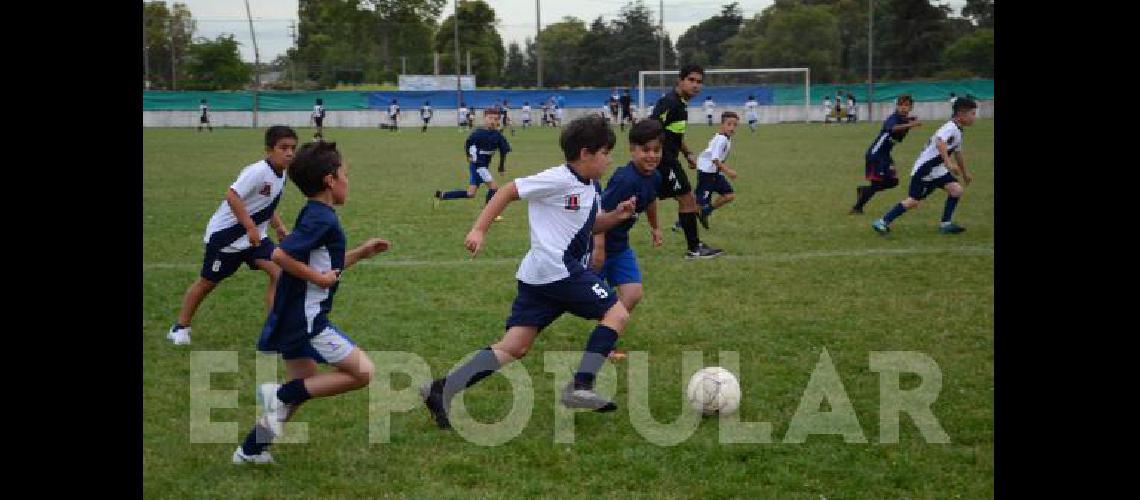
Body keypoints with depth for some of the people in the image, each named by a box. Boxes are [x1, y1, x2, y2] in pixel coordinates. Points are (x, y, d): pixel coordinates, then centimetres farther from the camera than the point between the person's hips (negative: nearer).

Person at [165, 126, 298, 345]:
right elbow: (232, 196, -35)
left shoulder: (280, 174, 1)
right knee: (208, 282, 9)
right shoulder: (258, 171, -26)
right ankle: (180, 328, 28)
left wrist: (278, 226, 9)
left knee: (278, 272, -13)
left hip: (255, 236, 7)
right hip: (226, 236, -7)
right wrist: (251, 228, -36)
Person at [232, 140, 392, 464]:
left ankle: (251, 449, 25)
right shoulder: (323, 219, -18)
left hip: (292, 319, 10)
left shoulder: (314, 216, 13)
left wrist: (361, 253, 17)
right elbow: (280, 255, -28)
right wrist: (317, 277, -19)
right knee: (363, 372, -9)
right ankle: (281, 396, -6)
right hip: (307, 320, -10)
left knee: (305, 386, 22)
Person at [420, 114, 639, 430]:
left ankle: (442, 390, -6)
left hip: (538, 278, 9)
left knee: (514, 347, 2)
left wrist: (616, 216, 11)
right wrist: (479, 230, -10)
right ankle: (580, 387, -8)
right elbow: (509, 191, -7)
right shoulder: (558, 179, -10)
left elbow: (590, 225, 31)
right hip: (558, 270, -9)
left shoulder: (590, 188, 18)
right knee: (617, 313, -3)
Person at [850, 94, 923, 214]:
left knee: (893, 181, 9)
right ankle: (857, 208, 7)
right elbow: (893, 128, -43)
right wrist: (910, 125, -59)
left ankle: (863, 190, 24)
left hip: (885, 155, 8)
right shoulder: (893, 118, -20)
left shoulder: (907, 120, 4)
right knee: (876, 184, -6)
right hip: (875, 154, -8)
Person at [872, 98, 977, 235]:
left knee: (957, 190, -8)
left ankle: (946, 224, -1)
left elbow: (958, 153, 28)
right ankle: (883, 222, 2)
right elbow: (940, 142, -41)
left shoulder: (958, 131, 12)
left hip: (937, 169, 9)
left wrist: (965, 174, 37)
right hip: (925, 168, -9)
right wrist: (949, 163, -50)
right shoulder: (950, 128, -20)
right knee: (913, 201, -8)